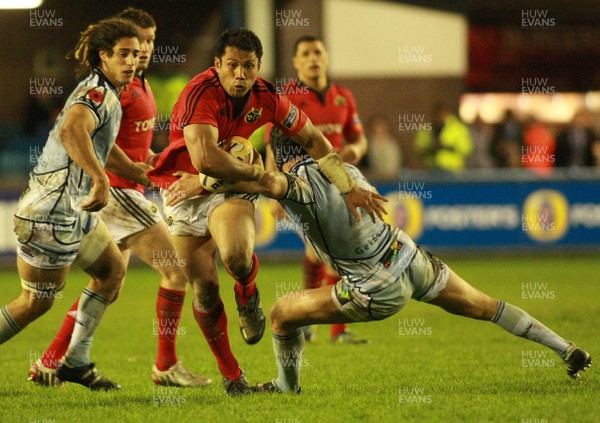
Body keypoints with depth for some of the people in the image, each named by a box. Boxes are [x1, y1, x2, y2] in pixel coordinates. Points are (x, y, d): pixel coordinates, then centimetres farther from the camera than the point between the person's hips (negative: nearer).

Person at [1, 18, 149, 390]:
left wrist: (141, 174, 40)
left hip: (73, 209, 11)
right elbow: (71, 130, -38)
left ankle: (76, 361, 21)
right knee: (37, 302, -5)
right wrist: (101, 179, -43)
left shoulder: (105, 93, 16)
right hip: (53, 211, -11)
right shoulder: (99, 92, -17)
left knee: (112, 269, 18)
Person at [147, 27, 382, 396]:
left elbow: (312, 138, 6)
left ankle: (248, 295, 4)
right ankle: (230, 374, 17)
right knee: (205, 289, -2)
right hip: (185, 191, -2)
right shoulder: (201, 93, -25)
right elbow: (204, 159, -37)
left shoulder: (267, 98, -8)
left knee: (237, 255, -31)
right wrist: (256, 171, -22)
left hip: (232, 190, 2)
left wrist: (347, 187, 2)